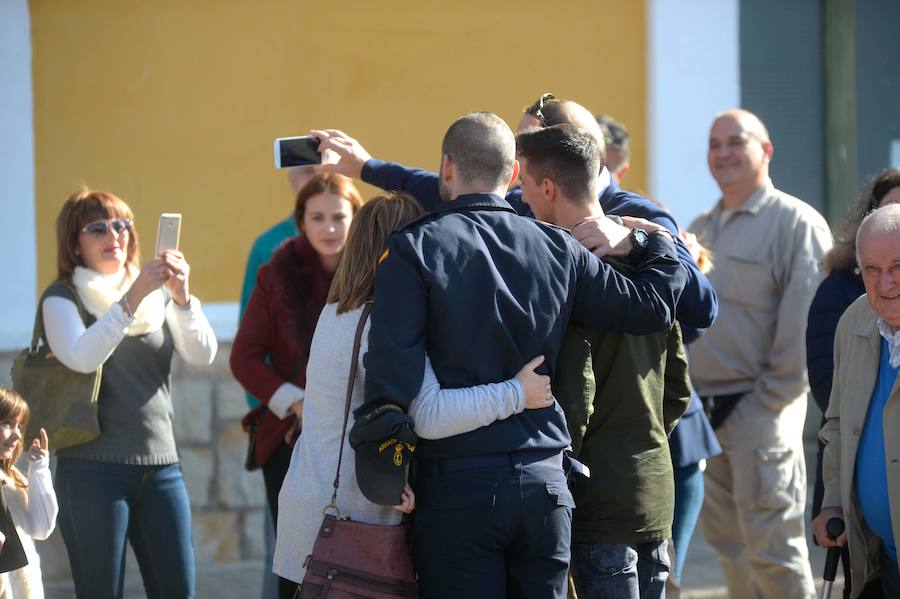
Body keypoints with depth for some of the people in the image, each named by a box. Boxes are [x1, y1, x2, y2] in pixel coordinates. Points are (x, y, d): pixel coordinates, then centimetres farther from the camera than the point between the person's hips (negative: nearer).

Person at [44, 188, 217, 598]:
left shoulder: (157, 294, 14)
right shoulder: (63, 298, 1)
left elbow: (203, 355, 0)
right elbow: (81, 357, -19)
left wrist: (182, 298, -17)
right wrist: (132, 300, -27)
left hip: (161, 464, 4)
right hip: (94, 467, -4)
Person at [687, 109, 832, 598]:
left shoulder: (797, 223, -6)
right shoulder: (699, 230, 17)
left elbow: (805, 322, -12)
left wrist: (771, 400, -14)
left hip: (758, 407, -7)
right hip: (703, 409, 7)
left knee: (771, 547, -7)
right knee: (727, 543, 10)